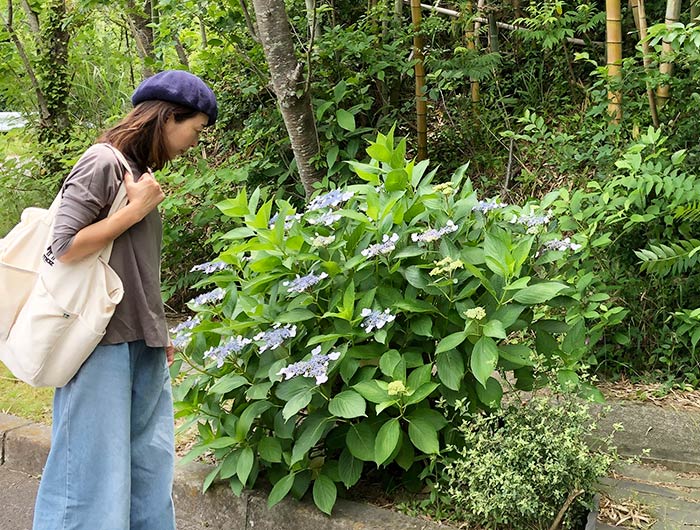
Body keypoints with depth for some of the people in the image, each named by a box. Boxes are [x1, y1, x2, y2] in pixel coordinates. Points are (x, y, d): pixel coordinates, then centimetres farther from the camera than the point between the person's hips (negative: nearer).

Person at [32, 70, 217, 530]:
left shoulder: (142, 171, 15)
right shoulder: (104, 162, -10)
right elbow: (64, 248, -16)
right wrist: (136, 209, -11)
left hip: (143, 346, 8)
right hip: (103, 342, -8)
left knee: (151, 469, 11)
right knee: (95, 473, -2)